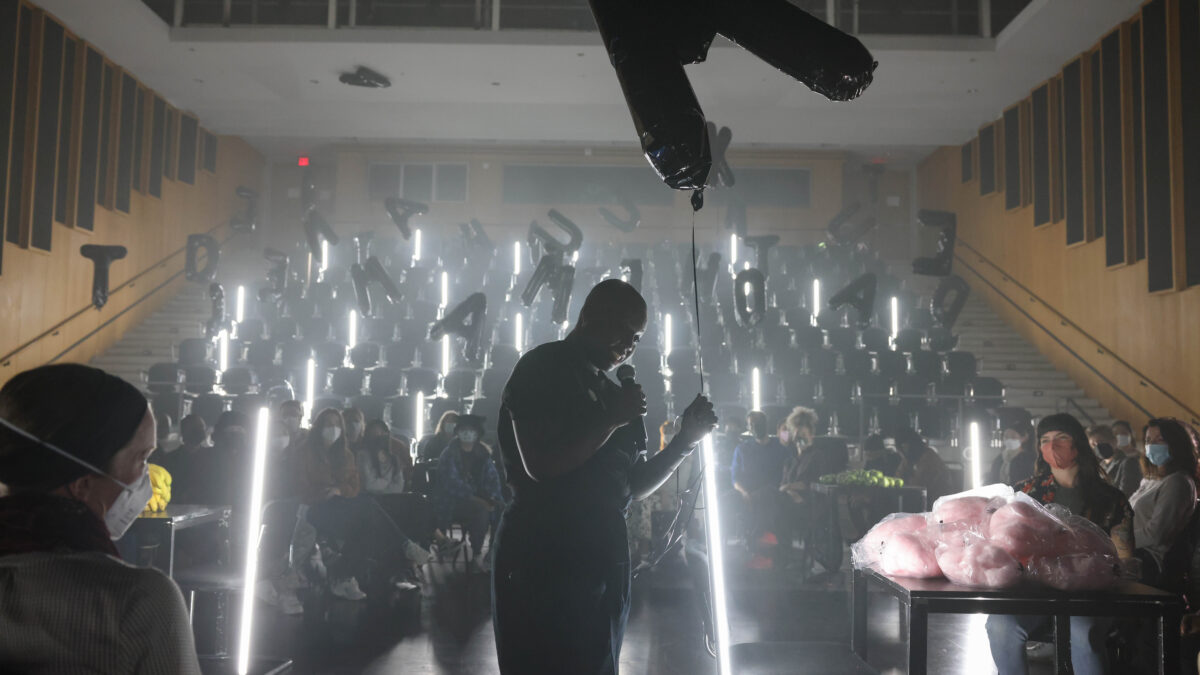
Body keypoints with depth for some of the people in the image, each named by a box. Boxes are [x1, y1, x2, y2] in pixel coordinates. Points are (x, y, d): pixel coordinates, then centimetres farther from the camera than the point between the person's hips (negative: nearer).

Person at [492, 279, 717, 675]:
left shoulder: (610, 392, 16)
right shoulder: (542, 368, -6)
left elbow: (634, 485, 14)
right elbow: (541, 465, -19)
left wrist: (685, 440, 3)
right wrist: (612, 421, -15)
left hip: (601, 557, 8)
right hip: (543, 561, -8)